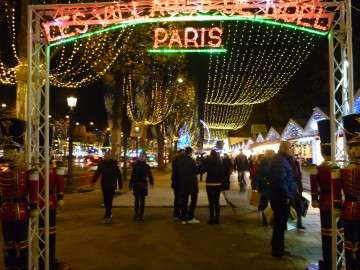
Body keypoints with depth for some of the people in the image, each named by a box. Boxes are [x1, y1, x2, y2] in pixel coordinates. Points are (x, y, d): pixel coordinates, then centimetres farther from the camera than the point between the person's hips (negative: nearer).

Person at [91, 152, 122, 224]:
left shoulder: (114, 164, -3)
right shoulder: (101, 164, 3)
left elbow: (119, 175, 0)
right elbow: (97, 173, 2)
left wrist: (120, 185, -1)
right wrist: (93, 181, -13)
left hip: (112, 185, -3)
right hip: (104, 185, 3)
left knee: (109, 201, -8)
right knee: (106, 201, 10)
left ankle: (107, 216, -7)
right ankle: (109, 214, 24)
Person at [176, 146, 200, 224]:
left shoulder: (179, 160, 3)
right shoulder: (191, 160, -15)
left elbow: (177, 170, 11)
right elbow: (196, 171, -9)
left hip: (182, 183, 6)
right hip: (191, 182, -6)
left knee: (184, 200, 9)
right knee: (194, 199, 5)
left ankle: (184, 218, 11)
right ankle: (190, 217, -1)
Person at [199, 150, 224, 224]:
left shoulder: (208, 162, -11)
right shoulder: (220, 163, 3)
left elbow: (200, 170, -11)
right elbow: (222, 174, 7)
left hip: (210, 184, -4)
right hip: (218, 184, 4)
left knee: (211, 202, 2)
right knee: (217, 202, 10)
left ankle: (212, 219, 3)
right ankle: (217, 219, 12)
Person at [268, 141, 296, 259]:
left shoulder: (279, 159, 14)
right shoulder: (281, 161, -20)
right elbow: (281, 181, -28)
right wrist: (286, 196, -21)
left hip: (278, 196, 11)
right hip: (282, 197, -11)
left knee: (279, 223, 19)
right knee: (280, 224, 1)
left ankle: (277, 249, 32)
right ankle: (278, 251, 13)